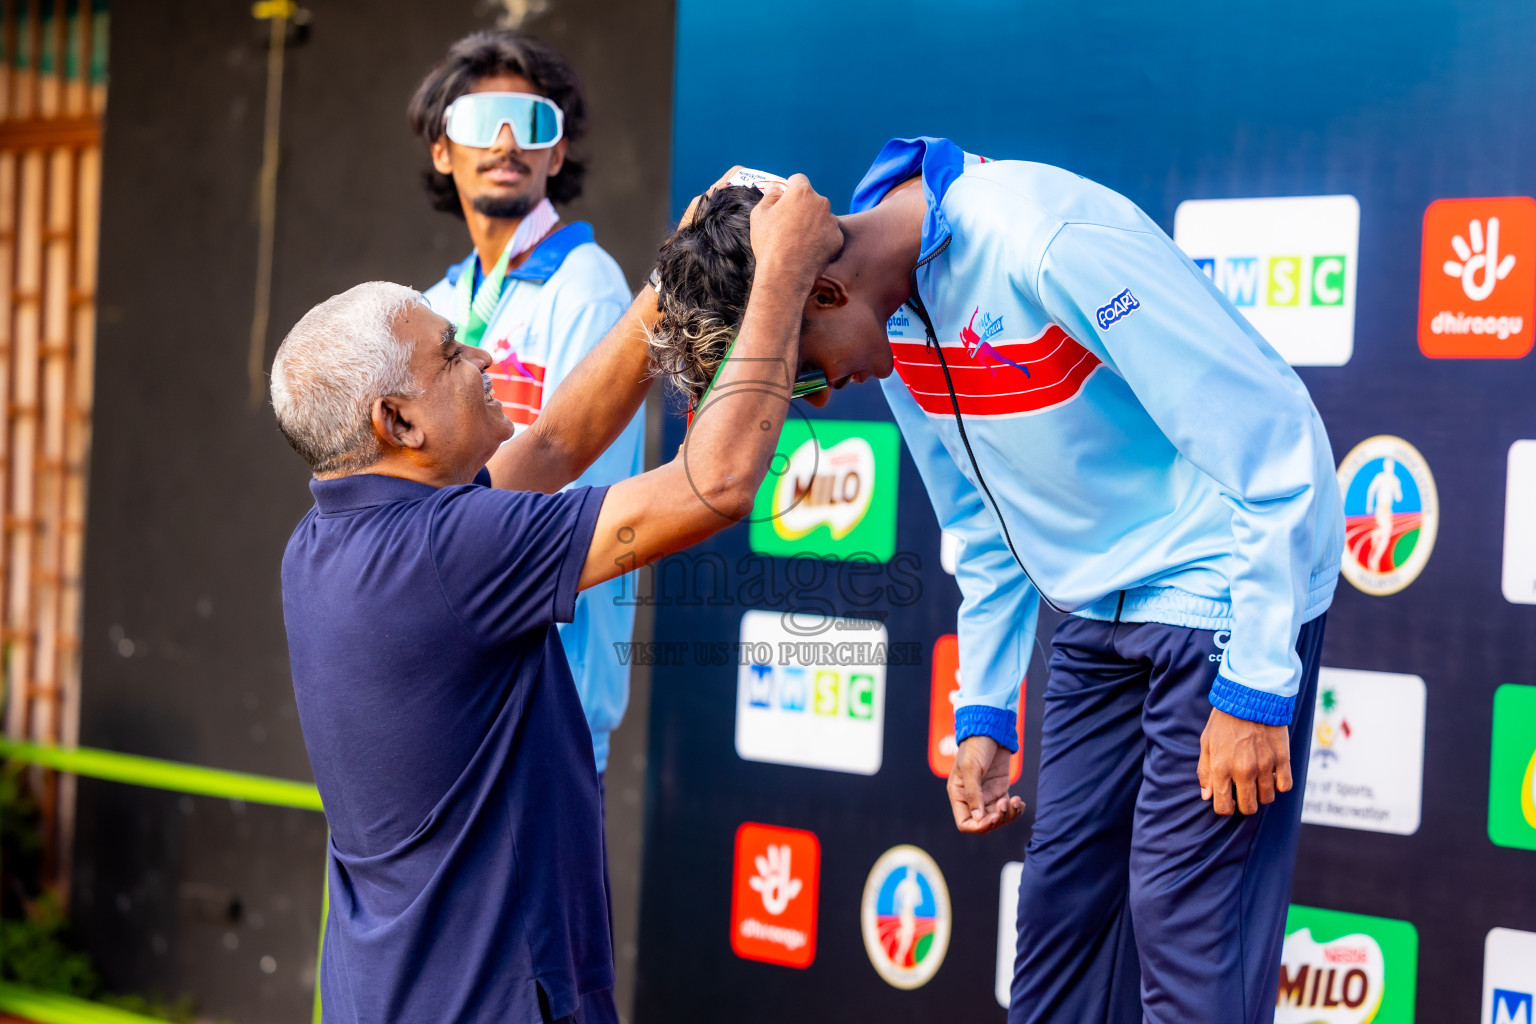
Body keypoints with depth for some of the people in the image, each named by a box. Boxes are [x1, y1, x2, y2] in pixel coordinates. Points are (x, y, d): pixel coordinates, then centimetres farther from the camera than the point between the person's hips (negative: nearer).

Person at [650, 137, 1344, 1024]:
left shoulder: (1048, 243, -27)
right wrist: (984, 714, 10)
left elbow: (1270, 441, -23)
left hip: (1230, 592, -8)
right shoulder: (895, 317, 0)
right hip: (1102, 611, 8)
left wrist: (1256, 688, -21)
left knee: (1183, 915, -9)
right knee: (1061, 902, 9)